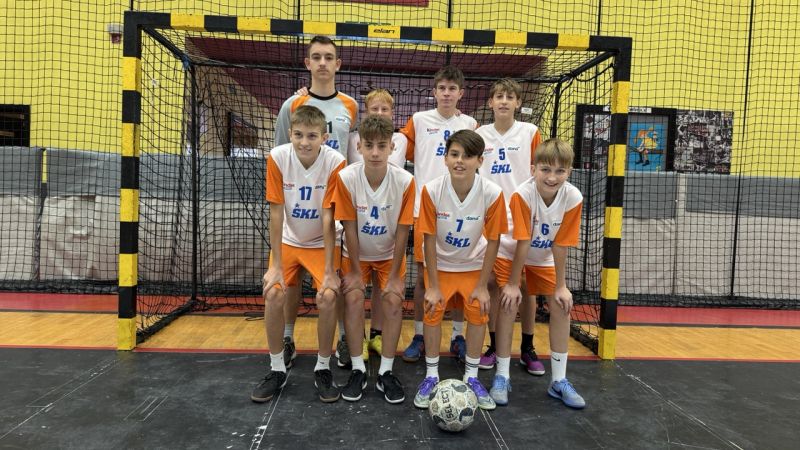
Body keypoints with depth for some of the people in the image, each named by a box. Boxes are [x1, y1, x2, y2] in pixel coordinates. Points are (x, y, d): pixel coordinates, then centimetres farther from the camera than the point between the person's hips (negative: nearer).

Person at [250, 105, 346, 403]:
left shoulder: (335, 162, -22)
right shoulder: (278, 158, -18)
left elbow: (328, 219, -21)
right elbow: (276, 214, -15)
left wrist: (329, 271, -21)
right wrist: (276, 266, -15)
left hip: (321, 243, -1)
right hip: (288, 241, 2)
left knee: (328, 297, -20)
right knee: (273, 295, -16)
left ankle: (323, 369, 4)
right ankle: (277, 369, 7)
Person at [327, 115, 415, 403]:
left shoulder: (405, 181, -24)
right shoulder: (346, 177, -24)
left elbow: (402, 230, -16)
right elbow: (350, 227, -18)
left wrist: (394, 275, -13)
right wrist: (355, 271, -12)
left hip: (389, 254, 0)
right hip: (356, 253, 0)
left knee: (394, 299, -14)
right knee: (353, 298, -16)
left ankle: (385, 373, 0)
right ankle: (358, 371, -1)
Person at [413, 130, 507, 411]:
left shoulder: (492, 193, -26)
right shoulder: (432, 190, -26)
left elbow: (493, 241, -15)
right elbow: (429, 239, -18)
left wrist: (482, 285, -11)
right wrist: (433, 286, -14)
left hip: (473, 264, 1)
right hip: (440, 263, 0)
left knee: (478, 314, -2)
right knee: (433, 313, -5)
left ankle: (472, 377, 17)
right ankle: (431, 376, 13)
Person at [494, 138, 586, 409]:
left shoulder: (573, 198, -24)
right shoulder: (522, 195, -33)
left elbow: (560, 244, -17)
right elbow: (523, 243, -29)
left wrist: (560, 286, -12)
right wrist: (512, 284, -23)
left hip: (543, 258, 3)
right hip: (510, 254, -3)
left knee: (562, 306, -3)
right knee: (509, 304, -12)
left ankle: (559, 381, 10)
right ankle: (501, 376, 4)